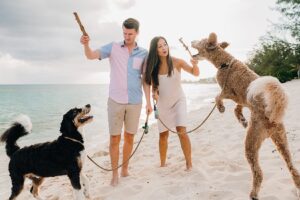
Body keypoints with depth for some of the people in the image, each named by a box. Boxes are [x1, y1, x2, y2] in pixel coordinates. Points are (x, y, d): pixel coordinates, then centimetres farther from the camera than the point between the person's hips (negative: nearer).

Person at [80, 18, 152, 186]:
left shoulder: (143, 53, 3)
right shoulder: (113, 47, 0)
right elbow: (91, 56, -11)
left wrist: (148, 101, 1)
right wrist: (86, 44, -33)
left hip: (135, 102, 2)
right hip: (115, 100, -1)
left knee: (129, 136, 11)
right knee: (115, 138, 1)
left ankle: (125, 169, 28)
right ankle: (115, 174, 14)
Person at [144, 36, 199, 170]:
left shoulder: (176, 62, -14)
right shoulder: (154, 66, -7)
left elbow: (195, 73, -12)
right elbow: (153, 85, 3)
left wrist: (195, 65, -33)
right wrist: (154, 93, -19)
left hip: (178, 100, -3)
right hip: (163, 103, 3)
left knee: (182, 131, -18)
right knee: (163, 134, 8)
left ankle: (189, 164, -6)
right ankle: (163, 164, 24)